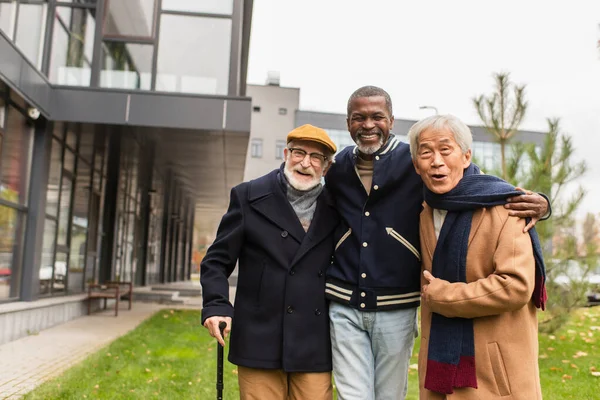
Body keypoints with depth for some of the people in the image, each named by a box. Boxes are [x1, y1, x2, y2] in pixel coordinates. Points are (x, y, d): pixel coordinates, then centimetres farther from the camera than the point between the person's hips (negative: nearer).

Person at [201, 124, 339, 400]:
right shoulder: (248, 197, 2)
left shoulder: (335, 208, 8)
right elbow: (217, 261, 3)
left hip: (314, 346, 2)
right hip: (259, 341, -1)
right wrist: (216, 306, -12)